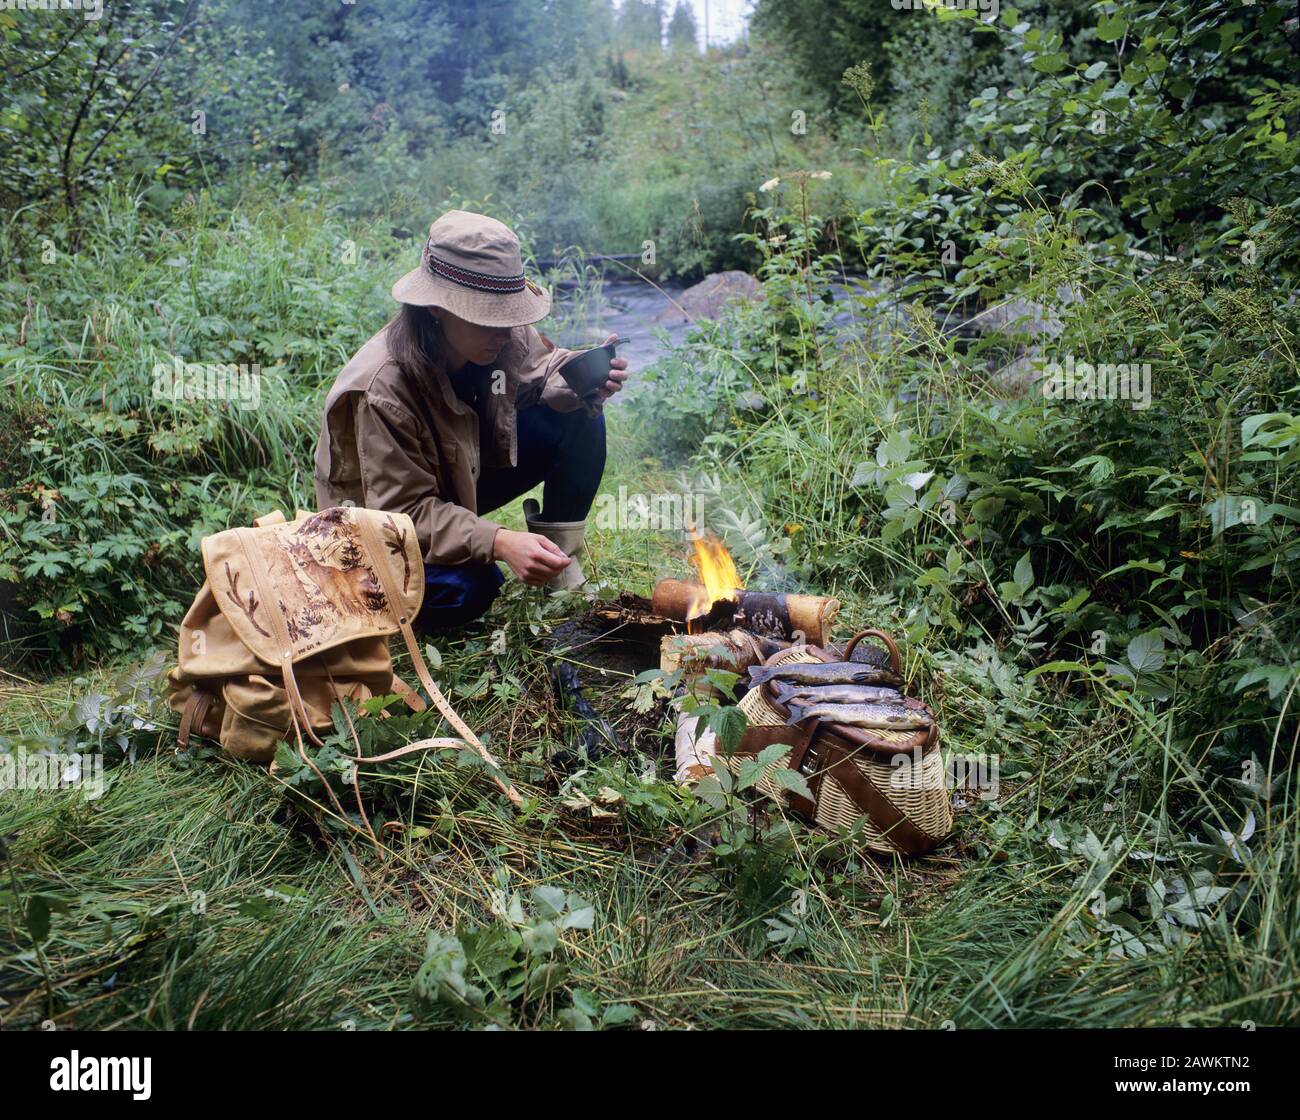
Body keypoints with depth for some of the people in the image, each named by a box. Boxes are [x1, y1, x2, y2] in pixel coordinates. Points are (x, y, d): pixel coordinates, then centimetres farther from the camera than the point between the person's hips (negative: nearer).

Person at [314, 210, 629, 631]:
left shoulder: (498, 336, -17)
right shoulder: (383, 390, -35)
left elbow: (543, 371, 2)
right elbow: (402, 513, -33)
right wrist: (499, 543, -47)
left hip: (465, 474, 7)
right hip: (383, 526, -6)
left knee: (579, 419, -11)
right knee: (467, 589, -37)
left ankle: (558, 558, 3)